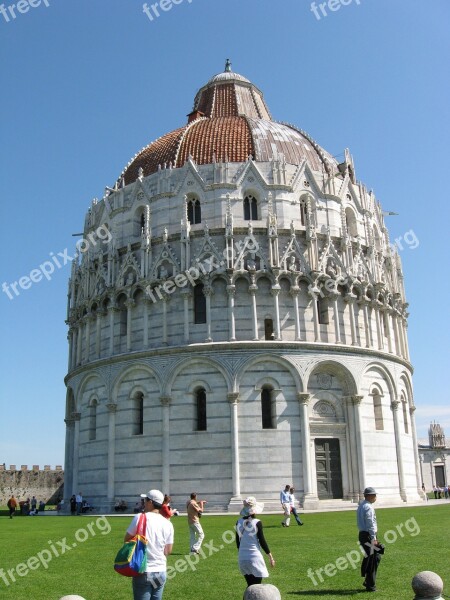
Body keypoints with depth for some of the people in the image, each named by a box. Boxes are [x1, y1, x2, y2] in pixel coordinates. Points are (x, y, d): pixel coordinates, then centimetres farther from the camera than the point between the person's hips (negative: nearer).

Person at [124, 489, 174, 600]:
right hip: (161, 572, 4)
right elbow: (168, 551, 7)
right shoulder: (168, 524, 1)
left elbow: (127, 540, 1)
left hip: (143, 571, -4)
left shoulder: (140, 517, -10)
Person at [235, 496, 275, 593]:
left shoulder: (239, 522, 3)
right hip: (254, 557, -5)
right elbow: (262, 541, -8)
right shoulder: (257, 523, -11)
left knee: (250, 585, 17)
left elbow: (237, 541, 11)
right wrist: (270, 555, 2)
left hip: (242, 558, 5)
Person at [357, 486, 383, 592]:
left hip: (363, 534, 10)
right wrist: (373, 538, -20)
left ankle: (368, 581, 23)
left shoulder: (361, 506, 15)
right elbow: (370, 524, -21)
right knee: (372, 560, -1)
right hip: (368, 536, -10)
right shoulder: (368, 507, -16)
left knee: (376, 557, 19)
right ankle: (370, 585, 6)